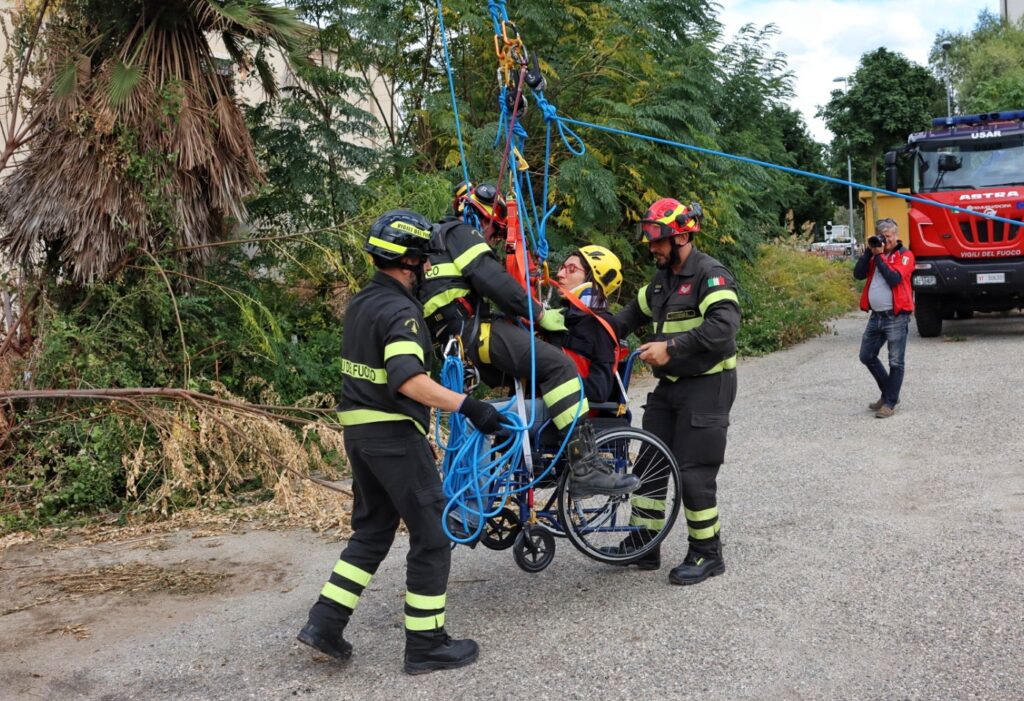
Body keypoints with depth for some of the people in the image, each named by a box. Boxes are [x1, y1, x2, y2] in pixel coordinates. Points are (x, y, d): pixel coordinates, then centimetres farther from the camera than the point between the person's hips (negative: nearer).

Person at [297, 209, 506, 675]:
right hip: (394, 434, -9)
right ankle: (426, 645, 9)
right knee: (432, 535, 2)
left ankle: (325, 624, 17)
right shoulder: (400, 310, -17)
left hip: (359, 430, 9)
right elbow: (407, 378, -32)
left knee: (371, 531, 20)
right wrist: (467, 406, -36)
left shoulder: (362, 302, 12)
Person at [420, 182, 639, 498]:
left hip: (455, 343, 11)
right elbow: (492, 280, -14)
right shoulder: (460, 232, 0)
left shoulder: (437, 239, 31)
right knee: (559, 366, -20)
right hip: (473, 330, -11)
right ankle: (586, 466, -29)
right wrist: (539, 313, -9)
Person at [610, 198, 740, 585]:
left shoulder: (710, 274, -15)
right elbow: (635, 311, 24)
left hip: (706, 385, -9)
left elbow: (724, 324, -29)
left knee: (694, 472, -5)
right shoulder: (662, 279, 13)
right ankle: (644, 543, 22)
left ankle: (707, 553, 11)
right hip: (670, 383, 9)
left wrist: (671, 347, -32)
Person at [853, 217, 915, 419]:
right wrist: (869, 252, -6)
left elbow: (894, 278, -19)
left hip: (896, 317, -7)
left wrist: (879, 256, -13)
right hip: (876, 316, 7)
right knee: (867, 356, 13)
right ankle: (888, 393, 28)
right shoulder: (875, 253, 13)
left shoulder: (905, 256, -3)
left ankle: (890, 403, 5)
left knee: (895, 362, -1)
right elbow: (858, 274, 0)